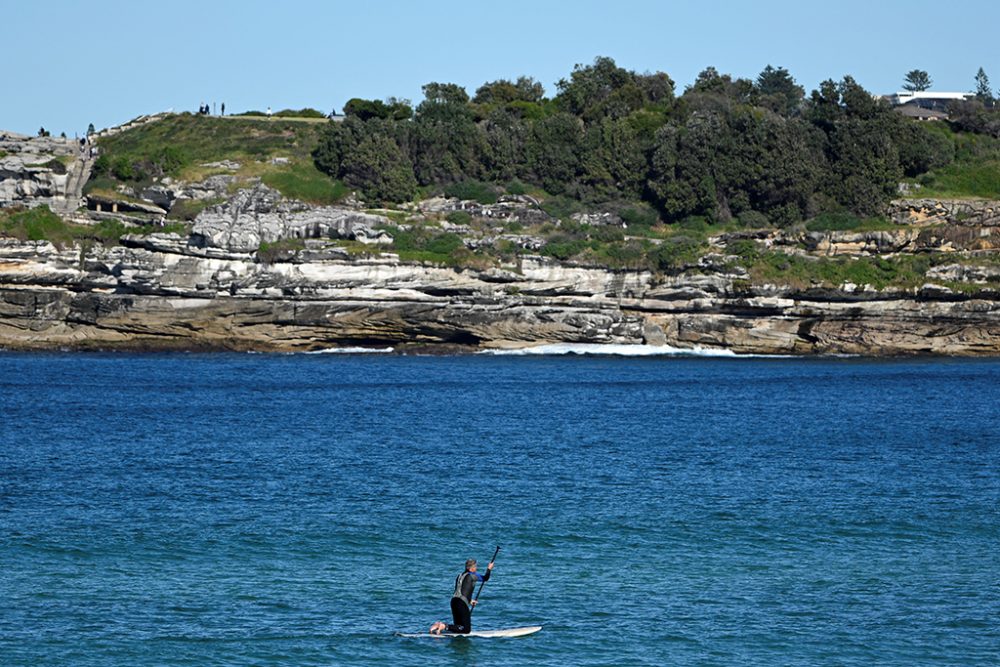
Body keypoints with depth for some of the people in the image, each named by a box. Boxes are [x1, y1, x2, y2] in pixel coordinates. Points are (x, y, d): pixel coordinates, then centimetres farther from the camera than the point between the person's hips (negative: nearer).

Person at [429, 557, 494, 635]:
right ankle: (445, 626, -21)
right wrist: (489, 569, 27)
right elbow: (485, 578, 9)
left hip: (454, 601, 8)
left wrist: (469, 601, 34)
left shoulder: (460, 576, 19)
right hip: (462, 604, -8)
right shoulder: (472, 576, -3)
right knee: (466, 629, -5)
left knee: (458, 627, 17)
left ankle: (439, 625, -3)